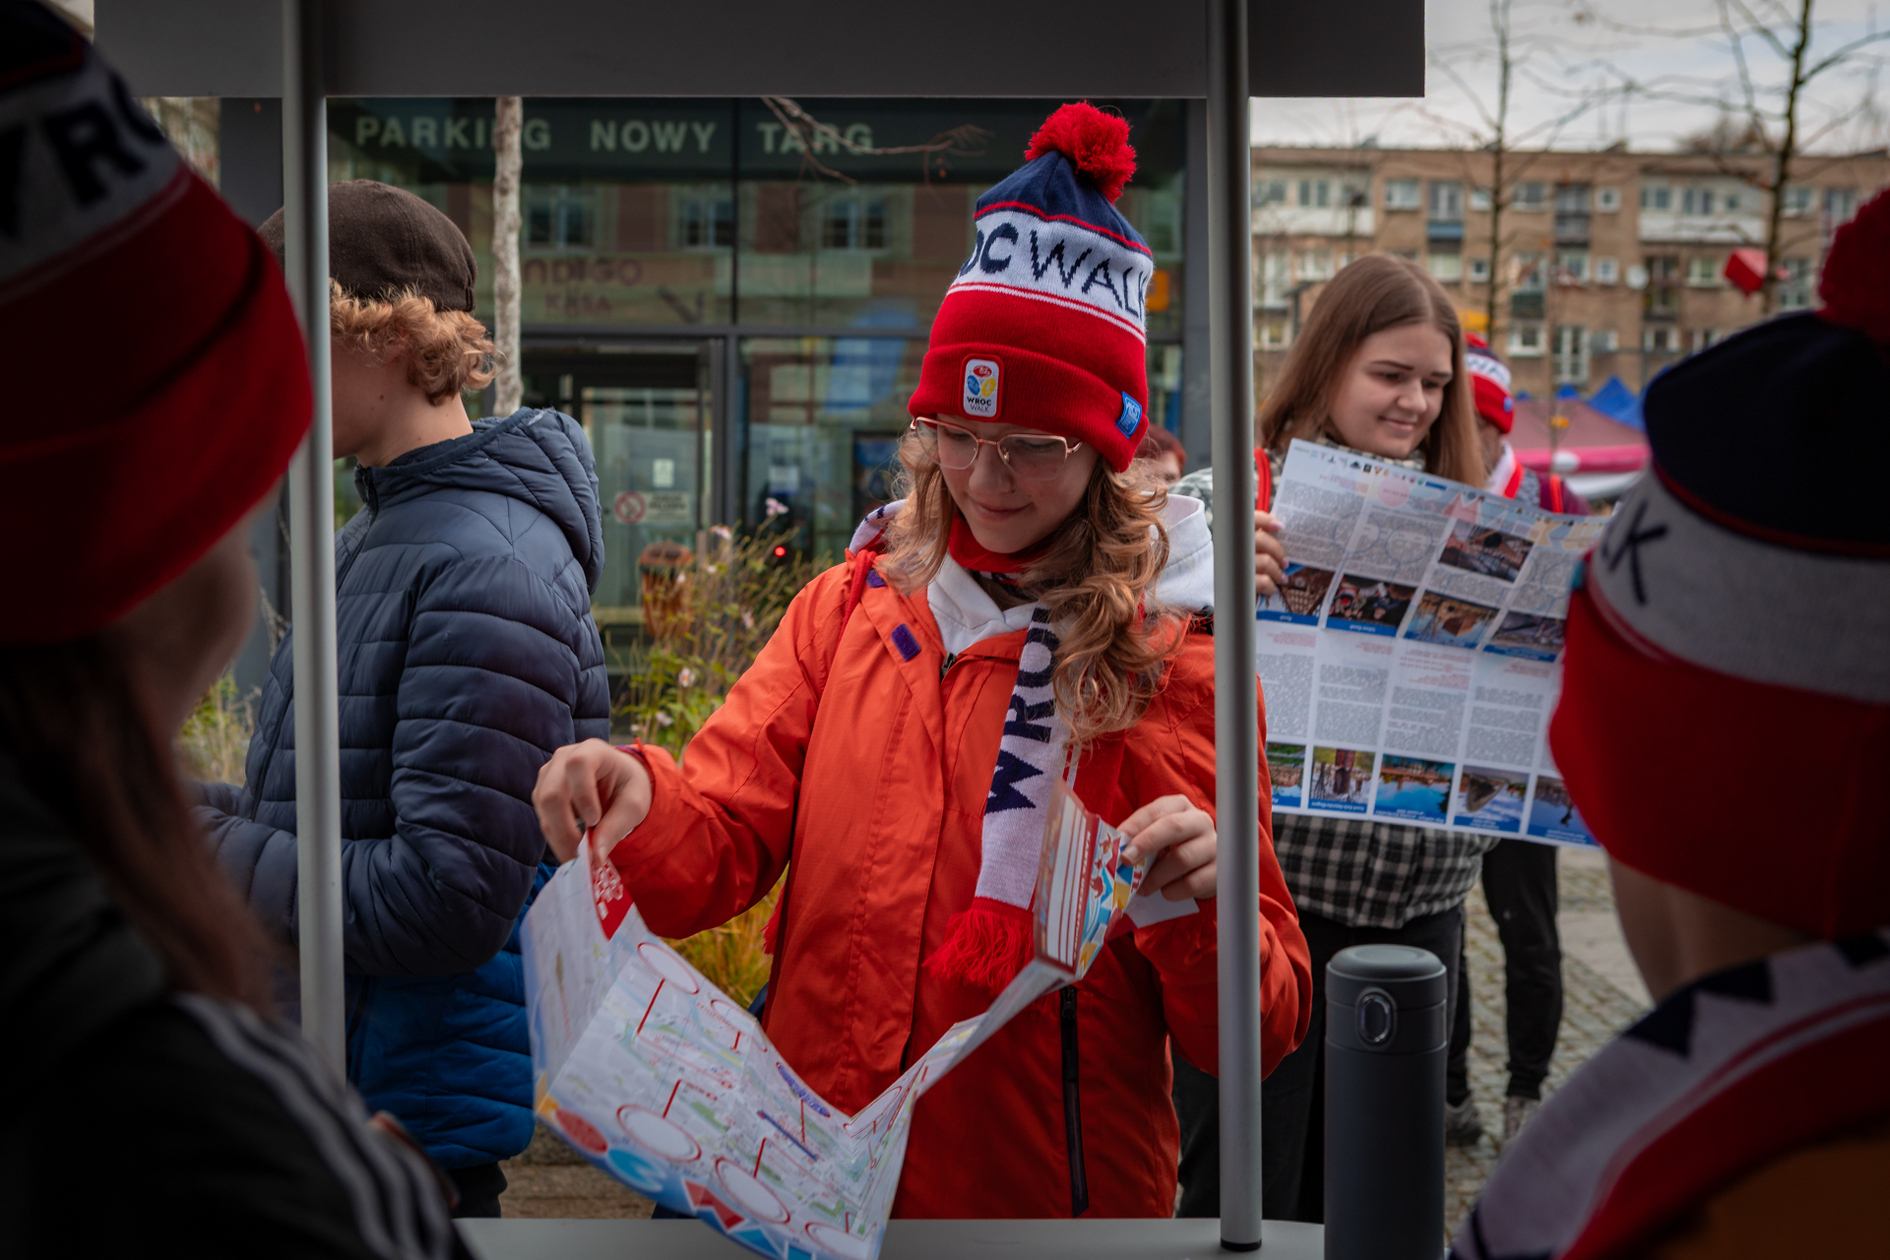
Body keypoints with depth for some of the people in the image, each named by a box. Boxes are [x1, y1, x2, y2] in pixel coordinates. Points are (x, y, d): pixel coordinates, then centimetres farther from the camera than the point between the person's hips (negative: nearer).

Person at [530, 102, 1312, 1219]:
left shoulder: (1176, 663, -7)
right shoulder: (852, 606, 3)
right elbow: (720, 845, -6)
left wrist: (1204, 905, -28)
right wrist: (638, 803, -27)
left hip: (1058, 1189, -3)